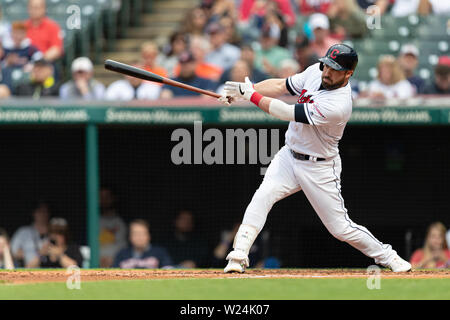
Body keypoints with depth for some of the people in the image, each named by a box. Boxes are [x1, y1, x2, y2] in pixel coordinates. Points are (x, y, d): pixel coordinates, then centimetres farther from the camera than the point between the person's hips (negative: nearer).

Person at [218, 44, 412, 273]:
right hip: (289, 155, 6)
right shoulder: (316, 73, -7)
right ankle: (238, 257, -17)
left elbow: (287, 113, -29)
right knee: (262, 196, -17)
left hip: (319, 169, -6)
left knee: (340, 227, 2)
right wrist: (242, 91, -10)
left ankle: (387, 256, 23)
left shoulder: (339, 105, -31)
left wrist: (252, 95, -22)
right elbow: (281, 86, 3)